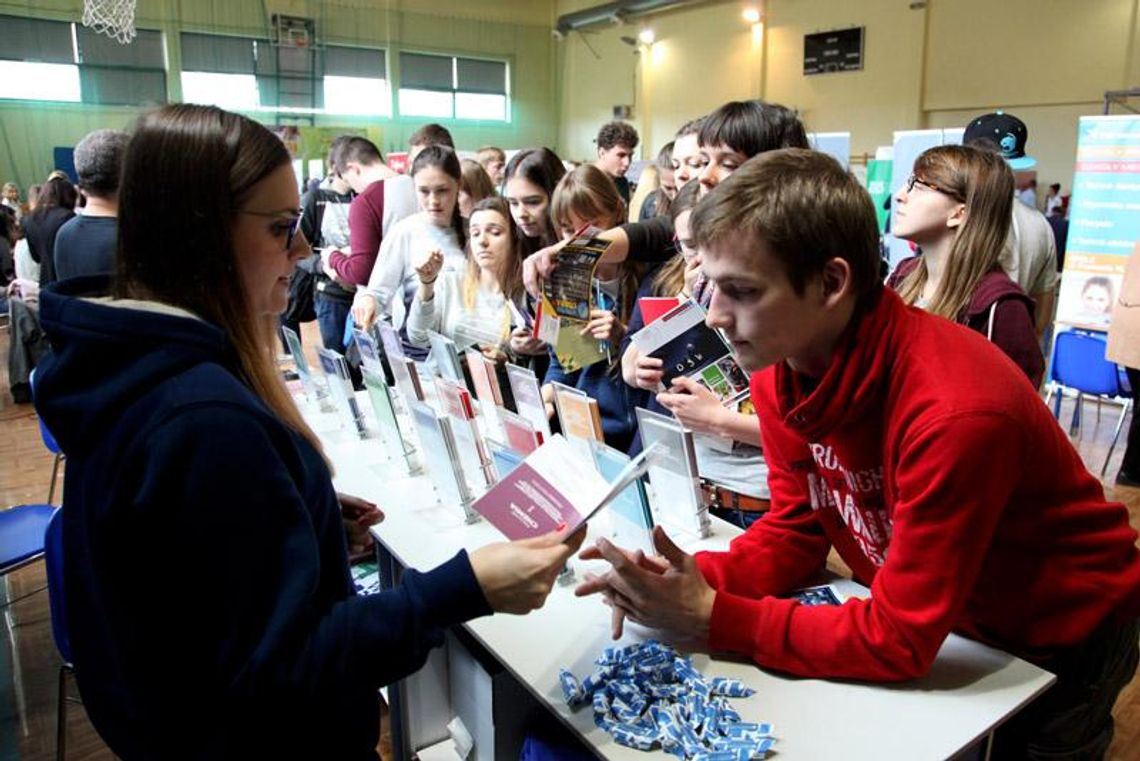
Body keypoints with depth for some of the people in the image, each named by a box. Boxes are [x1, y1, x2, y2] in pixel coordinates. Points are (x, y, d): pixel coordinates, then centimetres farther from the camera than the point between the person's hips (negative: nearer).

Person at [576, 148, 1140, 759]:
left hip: (1060, 641, -5)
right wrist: (689, 582, -23)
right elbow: (794, 531, -7)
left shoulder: (954, 412, -37)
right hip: (941, 619, 5)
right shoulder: (780, 365, -16)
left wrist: (713, 618, -30)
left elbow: (899, 640, -30)